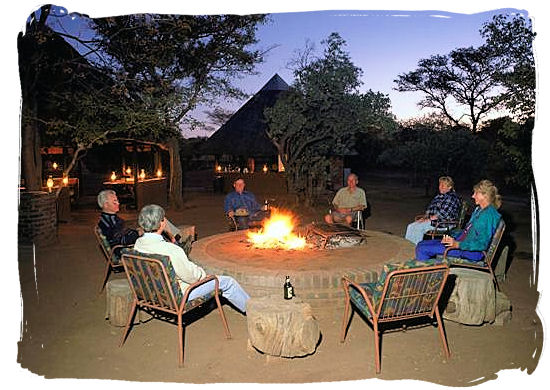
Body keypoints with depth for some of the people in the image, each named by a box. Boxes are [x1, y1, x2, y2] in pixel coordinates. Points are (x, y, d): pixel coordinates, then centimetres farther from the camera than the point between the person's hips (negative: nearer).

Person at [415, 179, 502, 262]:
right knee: (421, 244, 2)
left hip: (472, 251, -10)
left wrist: (457, 244, -24)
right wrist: (453, 238, 5)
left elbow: (482, 244, -22)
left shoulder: (490, 214, -16)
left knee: (423, 249, -18)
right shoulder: (478, 209, 15)